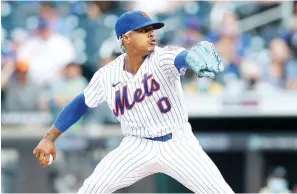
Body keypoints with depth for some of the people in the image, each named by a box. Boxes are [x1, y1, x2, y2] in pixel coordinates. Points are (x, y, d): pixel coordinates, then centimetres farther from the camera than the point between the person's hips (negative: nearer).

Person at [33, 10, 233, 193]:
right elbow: (82, 103, 9)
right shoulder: (107, 75, -7)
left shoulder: (163, 58, -17)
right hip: (138, 147, 2)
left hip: (178, 143, -2)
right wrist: (50, 138, 9)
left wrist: (196, 56, -66)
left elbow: (183, 57, -41)